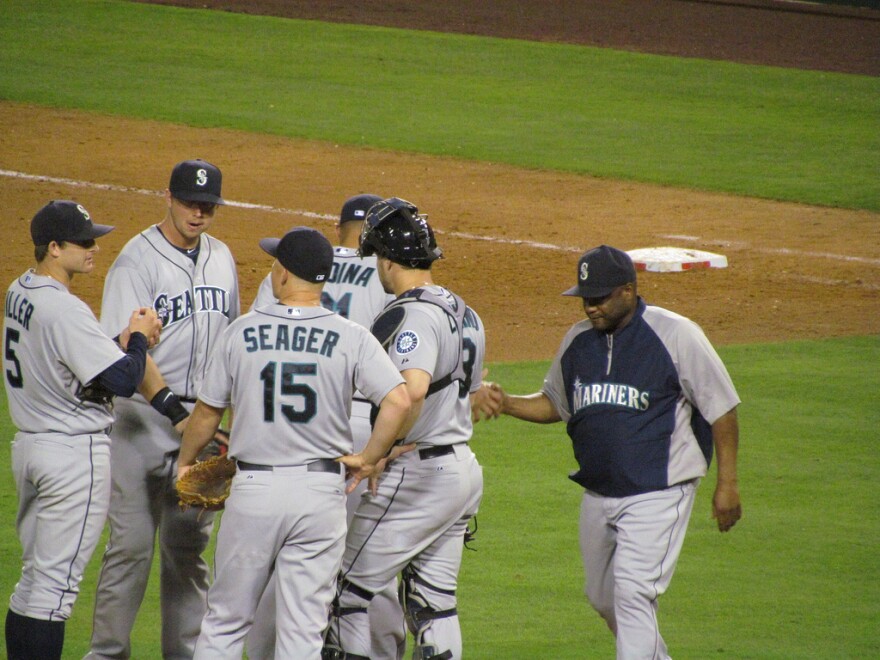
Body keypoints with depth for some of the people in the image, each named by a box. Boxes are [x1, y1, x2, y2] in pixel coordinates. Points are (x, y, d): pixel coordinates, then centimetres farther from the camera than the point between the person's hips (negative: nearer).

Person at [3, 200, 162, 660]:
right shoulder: (65, 311, -21)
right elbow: (123, 381, -22)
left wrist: (120, 341, 4)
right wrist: (138, 339, -3)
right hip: (75, 450, -9)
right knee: (56, 583, -6)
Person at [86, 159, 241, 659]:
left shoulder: (221, 258, 10)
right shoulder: (138, 260, -11)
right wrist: (172, 407, -30)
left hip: (202, 418, 6)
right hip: (145, 417, -6)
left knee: (190, 544, 10)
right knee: (131, 543, -7)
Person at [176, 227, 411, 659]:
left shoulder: (242, 332, -2)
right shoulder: (351, 338, -4)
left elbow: (208, 412, 6)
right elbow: (398, 401, -16)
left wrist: (185, 463, 23)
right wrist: (367, 459, -2)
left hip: (253, 490, 0)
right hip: (320, 493, 0)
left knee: (225, 622, 11)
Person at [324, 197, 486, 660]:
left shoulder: (413, 315, -17)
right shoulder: (462, 311, 14)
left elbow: (413, 389, -34)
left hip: (417, 475, -9)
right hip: (463, 465, 9)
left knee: (350, 589, -1)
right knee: (434, 602, 12)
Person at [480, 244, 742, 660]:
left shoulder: (676, 335, -11)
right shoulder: (578, 341, 7)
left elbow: (721, 408, -7)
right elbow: (554, 404, 20)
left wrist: (727, 484, -9)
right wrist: (506, 404, 0)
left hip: (657, 493, -7)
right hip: (598, 496, 7)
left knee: (632, 591, -18)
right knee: (603, 597, 16)